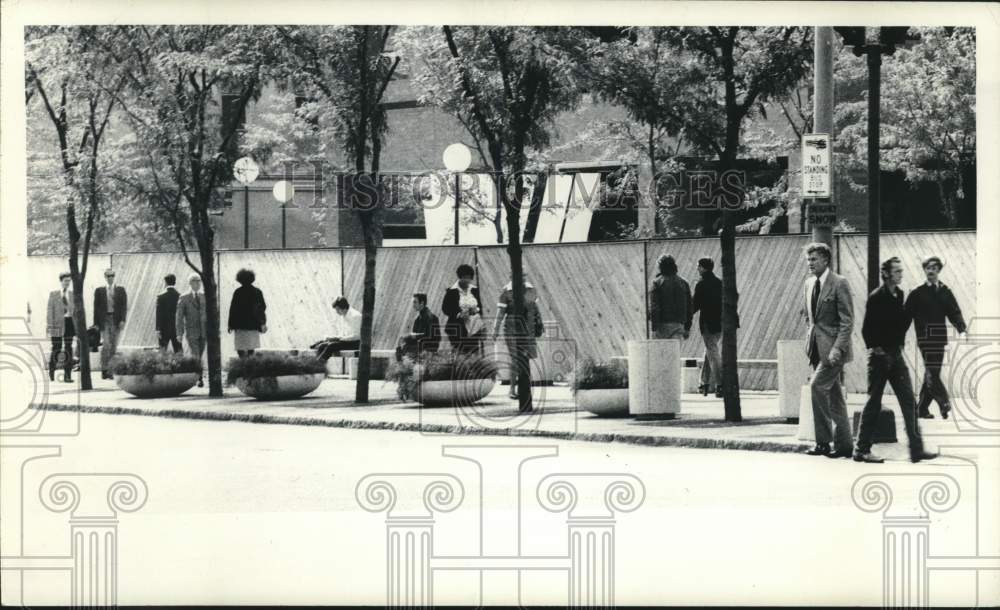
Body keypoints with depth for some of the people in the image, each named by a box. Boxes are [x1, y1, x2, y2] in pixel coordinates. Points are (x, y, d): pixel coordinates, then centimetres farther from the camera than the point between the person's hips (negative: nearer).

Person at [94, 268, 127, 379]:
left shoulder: (120, 290, 8)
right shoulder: (99, 291, 7)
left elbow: (124, 306, 3)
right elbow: (96, 308, 7)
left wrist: (122, 320, -9)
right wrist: (96, 323, 1)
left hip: (116, 320, 1)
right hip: (104, 320, -1)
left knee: (114, 346, 3)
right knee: (106, 344, -14)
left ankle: (110, 371, 9)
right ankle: (104, 369, -9)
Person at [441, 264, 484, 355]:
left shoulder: (474, 290, 11)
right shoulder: (452, 291, -2)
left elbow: (480, 305, 20)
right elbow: (445, 309, -3)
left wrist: (476, 310, -4)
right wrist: (459, 314, -16)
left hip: (474, 328, 4)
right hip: (457, 328, -4)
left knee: (474, 352, -4)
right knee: (459, 353, -12)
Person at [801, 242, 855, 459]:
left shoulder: (839, 283, -10)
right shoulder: (809, 284, 13)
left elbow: (847, 321, -14)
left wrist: (837, 349, -21)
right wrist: (810, 343, 13)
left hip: (833, 347, -8)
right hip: (817, 347, 8)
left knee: (817, 385, -17)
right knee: (833, 395, 10)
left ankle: (824, 440, -8)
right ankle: (843, 444, 15)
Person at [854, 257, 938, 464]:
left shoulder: (899, 295, 8)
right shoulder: (876, 297, -14)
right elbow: (867, 329, -14)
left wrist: (900, 343, 8)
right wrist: (874, 348, -9)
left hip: (896, 354, 7)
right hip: (880, 355, -7)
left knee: (909, 402, 3)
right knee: (874, 402, -1)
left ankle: (916, 449, 4)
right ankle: (862, 450, 7)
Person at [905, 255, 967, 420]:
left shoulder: (946, 292, 12)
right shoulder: (917, 293, 3)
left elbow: (954, 312, 6)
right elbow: (907, 315, 1)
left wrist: (961, 328, -11)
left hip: (940, 337, 4)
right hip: (925, 336, -4)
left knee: (932, 373, 7)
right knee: (931, 371, -15)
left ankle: (922, 408, 15)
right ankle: (944, 403, -22)